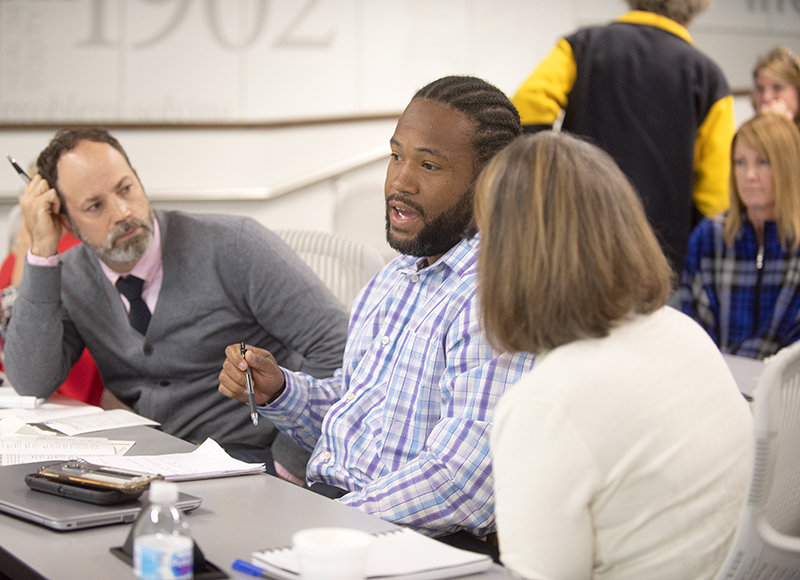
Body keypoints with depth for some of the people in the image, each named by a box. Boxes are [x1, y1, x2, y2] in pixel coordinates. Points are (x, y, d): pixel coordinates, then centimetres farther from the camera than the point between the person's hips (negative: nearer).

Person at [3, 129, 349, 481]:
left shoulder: (232, 247, -8)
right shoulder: (70, 279, 7)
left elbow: (337, 347, -11)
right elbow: (32, 385, -7)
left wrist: (284, 463, -17)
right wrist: (42, 252, -9)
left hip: (259, 458, -5)